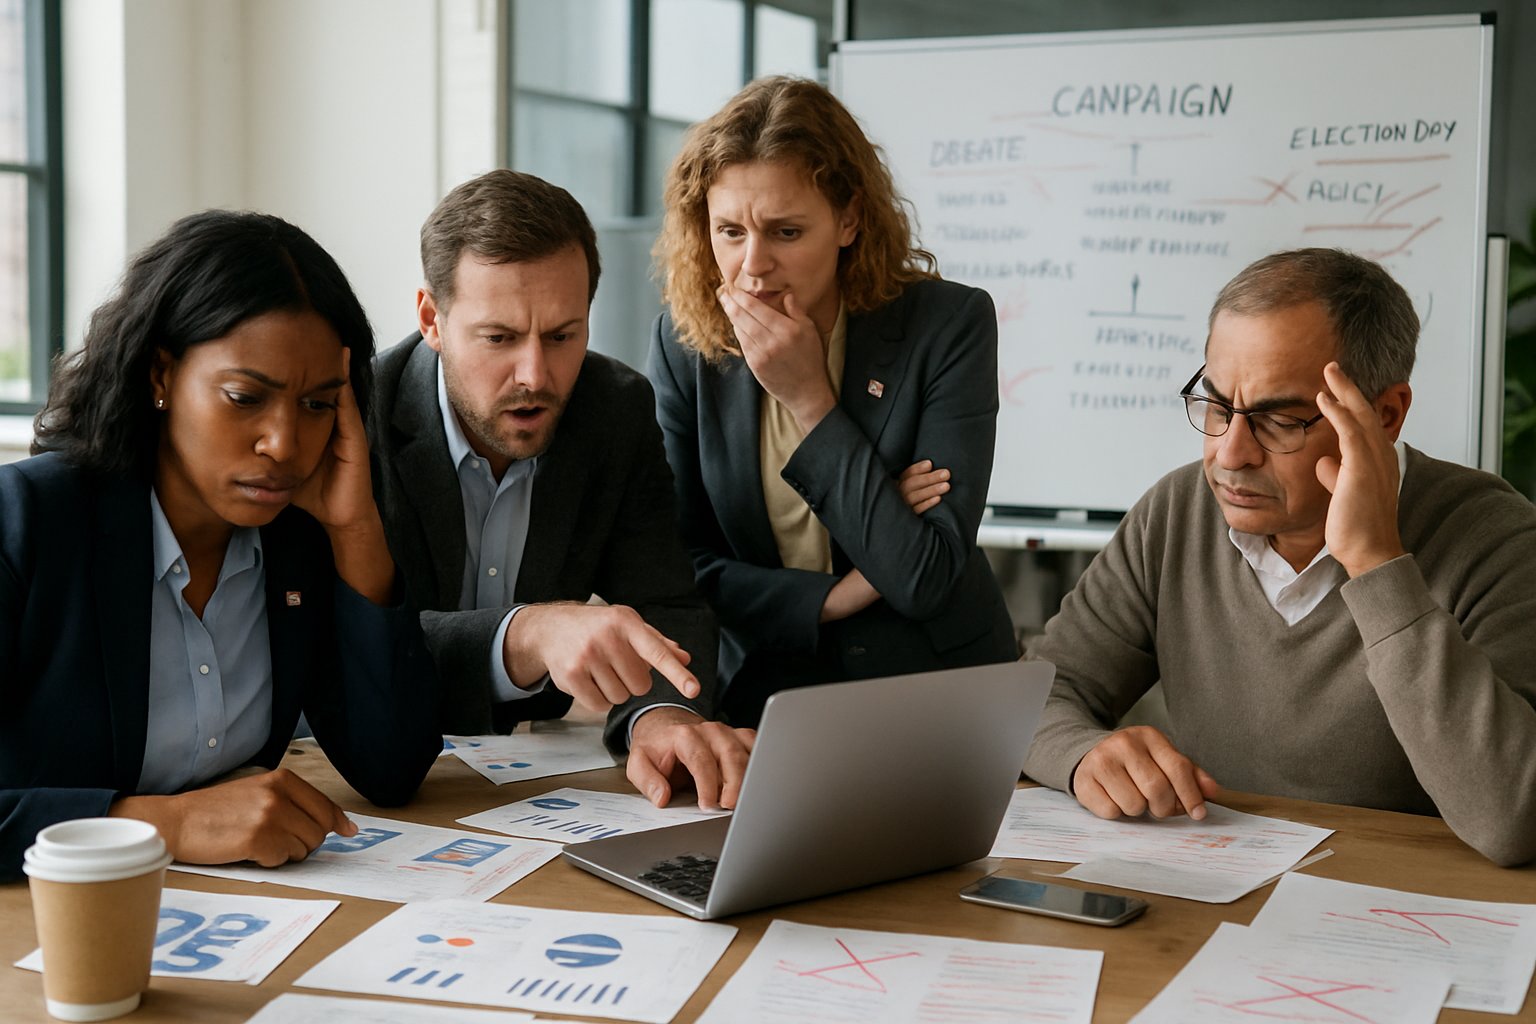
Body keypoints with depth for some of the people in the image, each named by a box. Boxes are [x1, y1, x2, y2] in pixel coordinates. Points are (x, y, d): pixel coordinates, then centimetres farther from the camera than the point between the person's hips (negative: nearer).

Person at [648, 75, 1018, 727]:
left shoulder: (950, 324, -11)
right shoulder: (683, 342, -3)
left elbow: (923, 579, -16)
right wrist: (838, 596, -13)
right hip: (761, 693, 1)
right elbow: (686, 566, 0)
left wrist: (810, 400, -17)